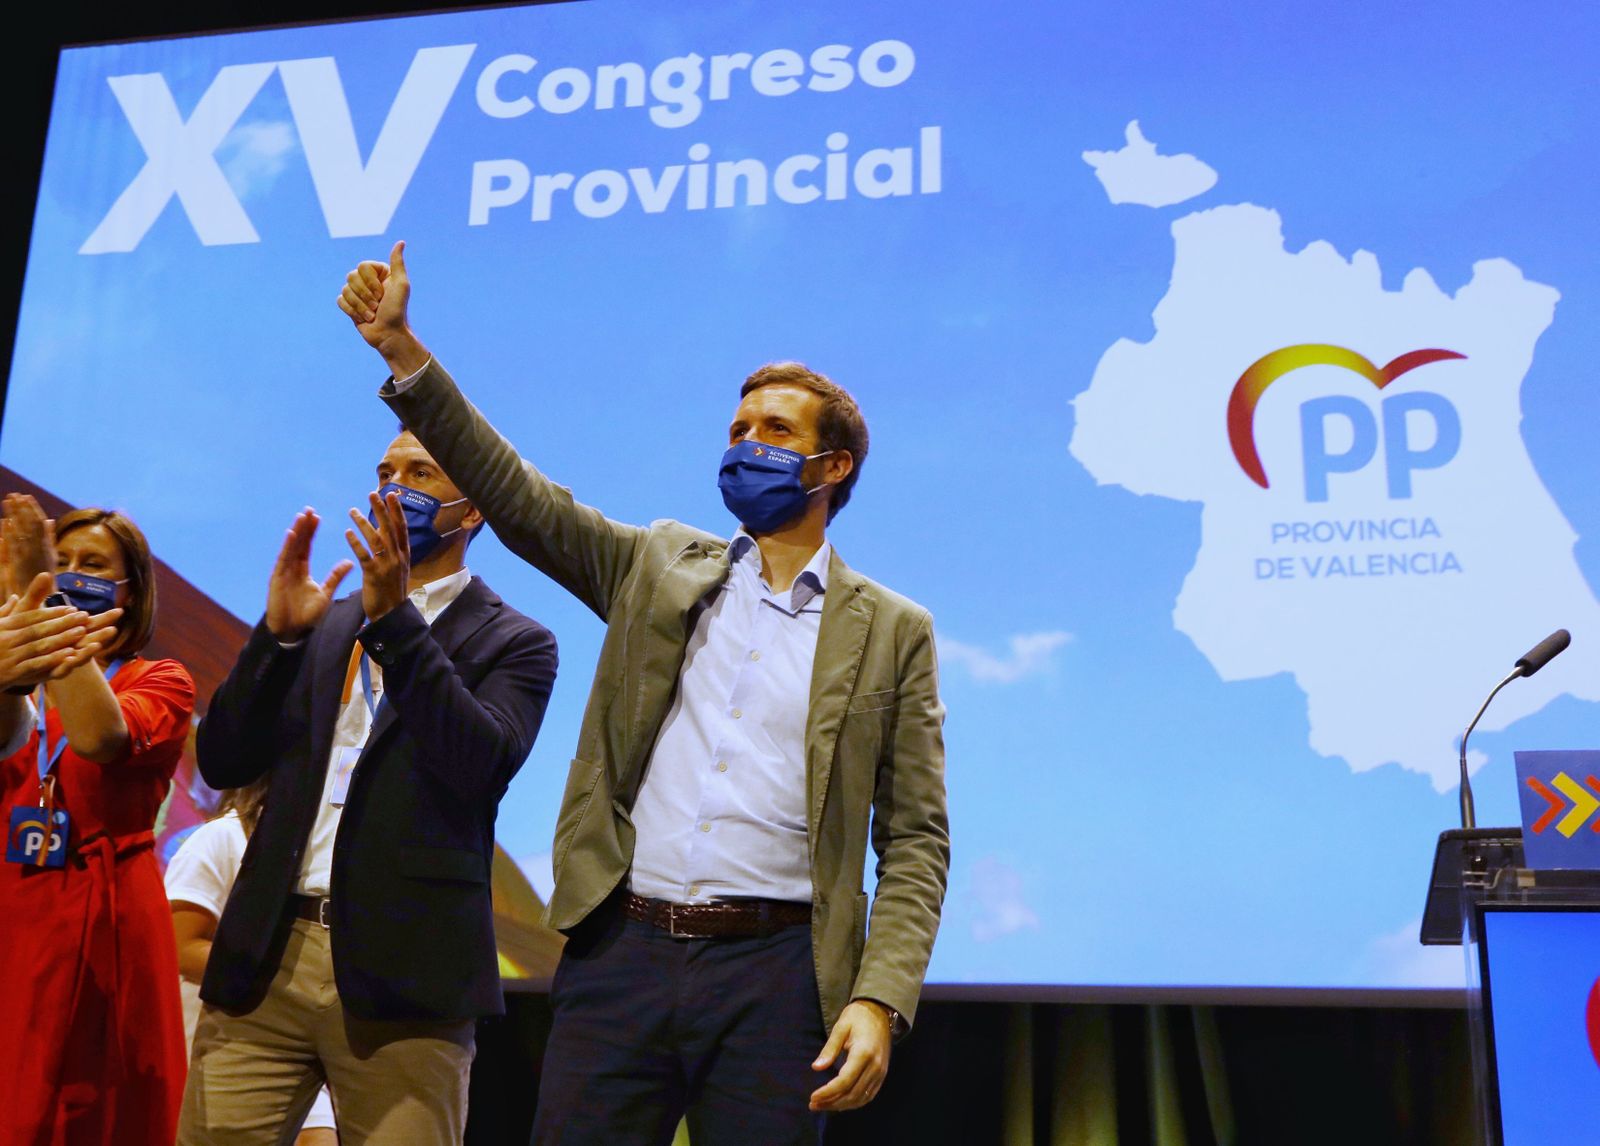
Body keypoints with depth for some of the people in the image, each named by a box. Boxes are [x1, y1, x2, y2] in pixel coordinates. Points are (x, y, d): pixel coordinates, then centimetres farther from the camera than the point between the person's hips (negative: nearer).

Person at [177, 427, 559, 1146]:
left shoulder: (514, 643, 4)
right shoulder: (323, 626, 17)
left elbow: (484, 766, -13)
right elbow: (222, 763, 11)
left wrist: (396, 617, -17)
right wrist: (280, 631, -3)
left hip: (402, 980, -3)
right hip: (265, 960, 4)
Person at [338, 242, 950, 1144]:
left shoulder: (892, 631, 6)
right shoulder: (663, 566, 14)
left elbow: (915, 840, 2)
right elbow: (518, 497, 6)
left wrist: (880, 1001, -10)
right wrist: (402, 349, -3)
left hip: (773, 971, -2)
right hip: (622, 952, 2)